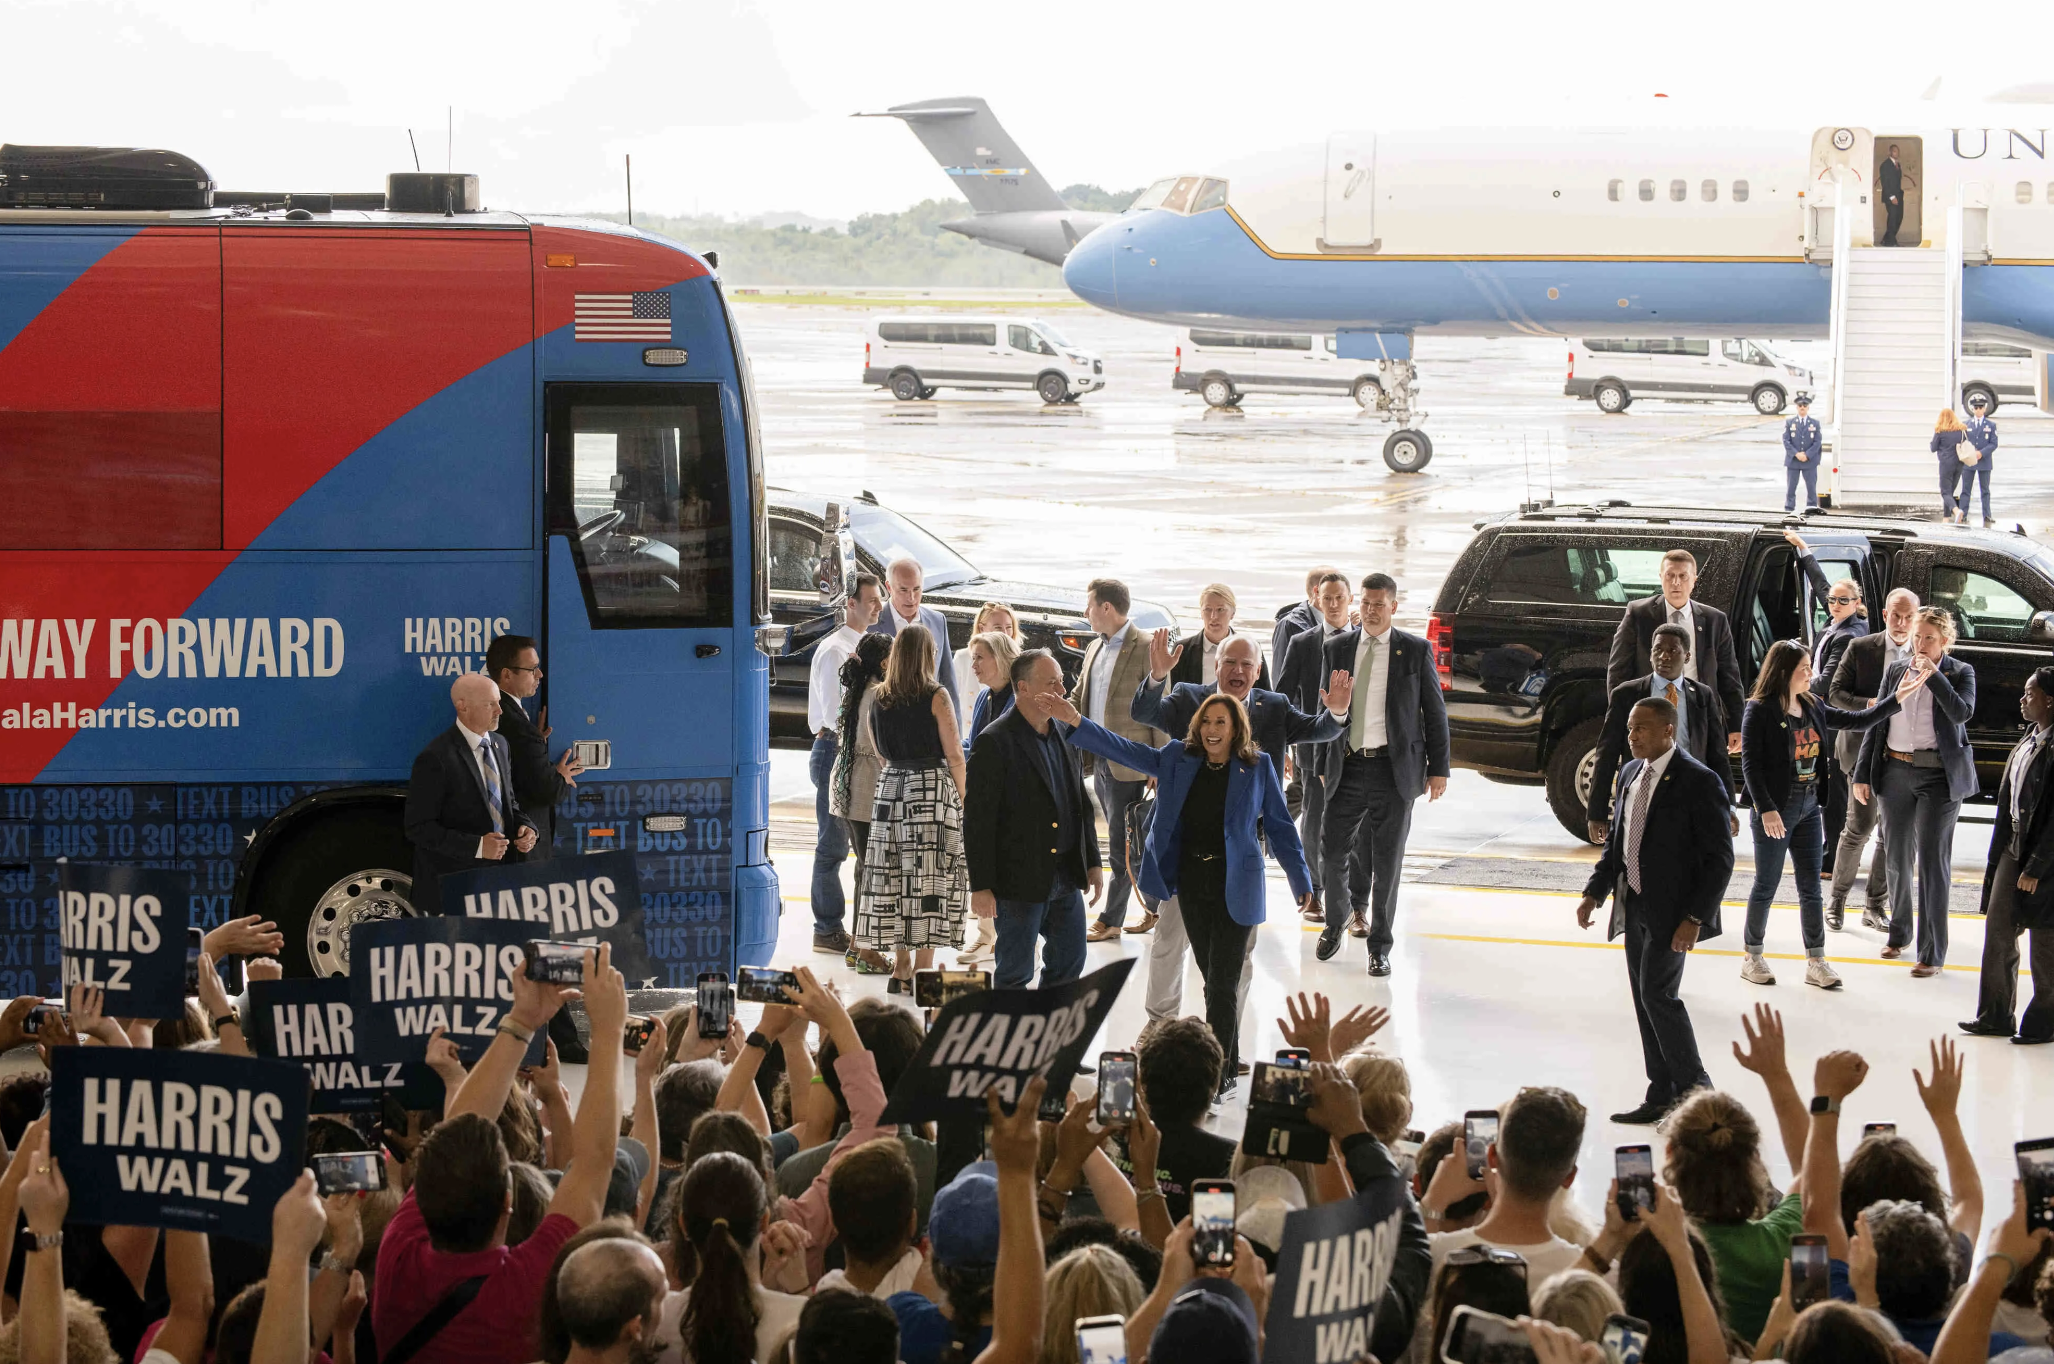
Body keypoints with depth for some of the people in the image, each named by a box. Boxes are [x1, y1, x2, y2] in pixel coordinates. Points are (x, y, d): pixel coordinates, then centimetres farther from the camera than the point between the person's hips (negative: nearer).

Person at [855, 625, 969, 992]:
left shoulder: (881, 699, 4)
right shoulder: (936, 697, -10)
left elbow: (880, 751, 12)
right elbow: (954, 755, -7)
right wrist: (963, 797, 4)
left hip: (891, 786, 5)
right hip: (933, 788, -5)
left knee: (894, 874, 9)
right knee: (929, 876, -1)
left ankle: (901, 965, 12)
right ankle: (922, 970, -3)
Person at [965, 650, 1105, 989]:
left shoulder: (1066, 735, 9)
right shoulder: (995, 742, -13)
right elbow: (977, 819, -14)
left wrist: (1093, 861, 12)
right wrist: (980, 886, -16)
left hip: (1066, 877, 7)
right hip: (1020, 881, -7)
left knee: (1069, 962, 13)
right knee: (1015, 973, 2)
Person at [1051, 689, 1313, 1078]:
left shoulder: (1258, 767, -3)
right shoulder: (1179, 758, 5)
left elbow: (1280, 825, 3)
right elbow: (1124, 750, 3)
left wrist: (1300, 880, 5)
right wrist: (1074, 721, -6)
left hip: (1235, 888, -4)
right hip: (1192, 883, 4)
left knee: (1223, 982, -6)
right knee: (1212, 978, 13)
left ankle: (1220, 1069, -2)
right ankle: (1228, 1059, 25)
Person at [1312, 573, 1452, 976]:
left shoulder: (1415, 651, 1)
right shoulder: (1337, 648, 7)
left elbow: (1435, 712, 3)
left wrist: (1438, 769, -1)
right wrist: (1323, 765, 9)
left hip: (1394, 769, -2)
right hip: (1347, 768, 2)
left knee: (1387, 863, 2)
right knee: (1331, 851, 4)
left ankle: (1380, 946, 13)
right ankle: (1335, 923, 29)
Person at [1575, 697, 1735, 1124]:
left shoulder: (1698, 782, -14)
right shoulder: (1631, 774, 11)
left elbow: (1720, 858, -14)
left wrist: (1695, 918, -19)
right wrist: (1595, 892, 9)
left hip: (1672, 912, -8)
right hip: (1634, 908, 8)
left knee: (1658, 995, -11)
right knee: (1645, 1001, 9)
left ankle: (1694, 1086, 4)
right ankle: (1662, 1097, 17)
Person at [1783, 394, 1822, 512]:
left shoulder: (1815, 423, 7)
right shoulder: (1789, 423, 6)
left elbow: (1817, 442, 0)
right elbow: (1786, 441, -2)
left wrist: (1807, 455, -12)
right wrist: (1796, 454, -14)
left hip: (1810, 461, 0)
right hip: (1793, 461, 0)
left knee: (1811, 488, 1)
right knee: (1791, 488, 0)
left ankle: (1811, 510, 6)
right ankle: (1789, 510, 4)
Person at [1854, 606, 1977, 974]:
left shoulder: (1960, 673, -1)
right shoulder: (1896, 671, 9)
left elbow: (1962, 712, -19)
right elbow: (1876, 723, 12)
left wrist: (1933, 674, -19)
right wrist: (1862, 774, 8)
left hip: (1938, 777, -4)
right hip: (1895, 773, 4)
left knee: (1933, 862, -4)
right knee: (1898, 858, 12)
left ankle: (1932, 953, -1)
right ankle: (1899, 934, 30)